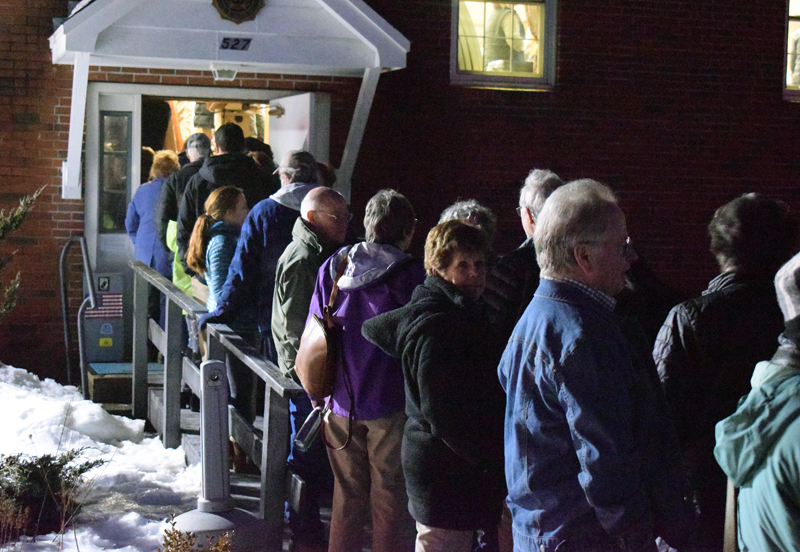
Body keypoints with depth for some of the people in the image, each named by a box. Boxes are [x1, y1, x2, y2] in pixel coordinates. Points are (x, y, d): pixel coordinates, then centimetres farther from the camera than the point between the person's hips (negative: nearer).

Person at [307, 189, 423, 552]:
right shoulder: (410, 274, -10)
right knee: (390, 499, 5)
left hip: (341, 403, 4)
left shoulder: (333, 268, 2)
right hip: (390, 406, -4)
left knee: (347, 495, 16)